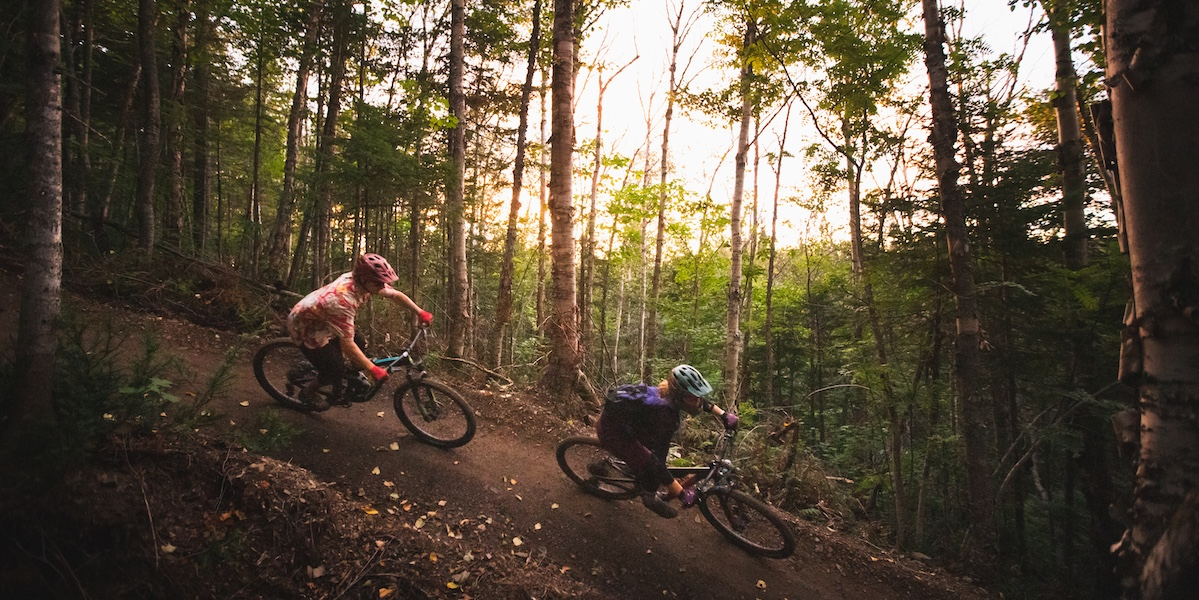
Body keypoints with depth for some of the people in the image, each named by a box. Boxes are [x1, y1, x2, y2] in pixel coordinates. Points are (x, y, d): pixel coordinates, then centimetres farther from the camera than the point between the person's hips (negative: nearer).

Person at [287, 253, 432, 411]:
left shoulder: (363, 282, -18)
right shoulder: (343, 299, -40)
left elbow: (396, 295, 0)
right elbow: (347, 344, -36)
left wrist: (420, 312, 0)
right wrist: (373, 369, -29)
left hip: (323, 320, 8)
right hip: (305, 326, -8)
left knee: (360, 343, 0)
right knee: (336, 370, -10)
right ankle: (307, 393, 20)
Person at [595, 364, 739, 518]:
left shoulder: (670, 395, -10)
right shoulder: (665, 414, -32)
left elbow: (702, 401, 14)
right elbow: (658, 463, -31)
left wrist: (724, 415, 9)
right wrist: (682, 494, -25)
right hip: (611, 430, -8)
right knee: (652, 465, -12)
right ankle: (650, 498, 16)